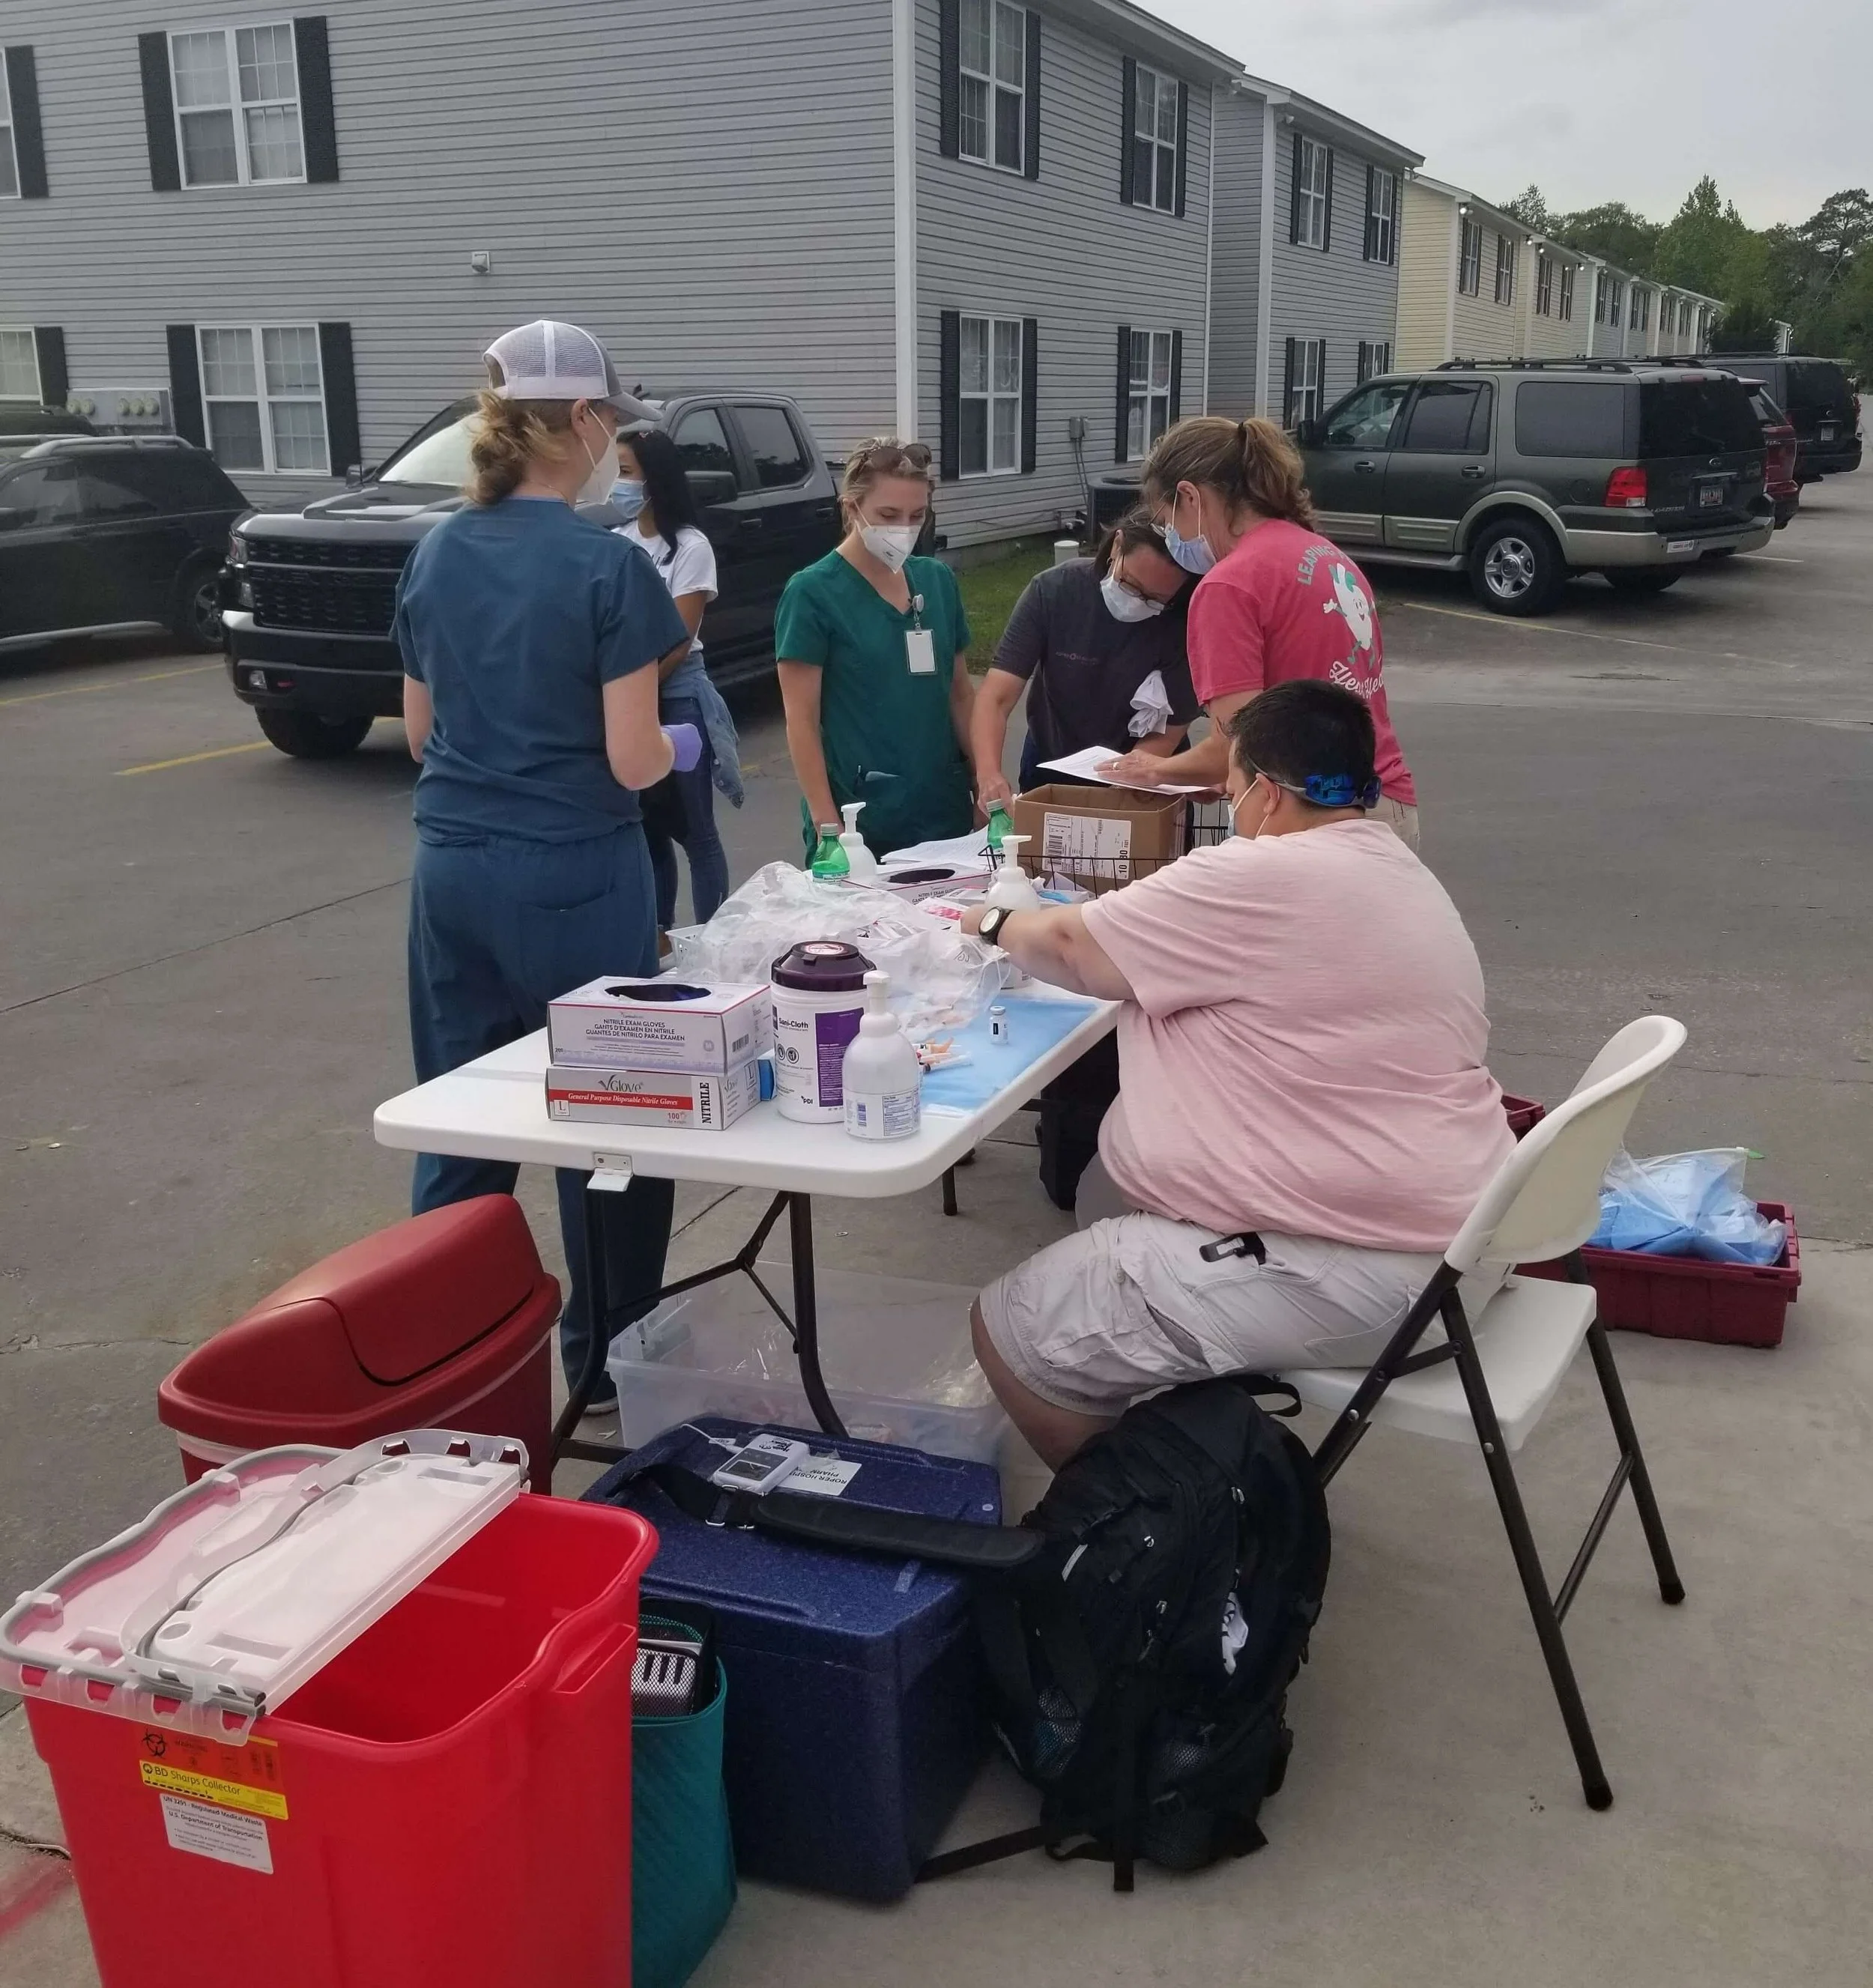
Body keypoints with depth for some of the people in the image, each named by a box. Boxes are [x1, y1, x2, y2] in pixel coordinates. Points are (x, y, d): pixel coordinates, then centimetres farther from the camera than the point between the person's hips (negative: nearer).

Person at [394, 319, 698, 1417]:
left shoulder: (434, 555, 6)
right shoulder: (608, 566, -13)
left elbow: (422, 731, 13)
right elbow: (632, 759, -13)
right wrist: (681, 742, 8)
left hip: (452, 866, 6)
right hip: (572, 875, -6)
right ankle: (604, 1354, 22)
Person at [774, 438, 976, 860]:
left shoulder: (939, 580, 6)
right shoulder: (813, 593, -9)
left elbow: (960, 693, 13)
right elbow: (802, 720, -10)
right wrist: (827, 825, -16)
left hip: (944, 807, 5)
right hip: (858, 819, -5)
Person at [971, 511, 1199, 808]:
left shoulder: (1183, 622, -22)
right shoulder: (1053, 590, -20)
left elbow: (1165, 737, -18)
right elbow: (996, 697, -23)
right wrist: (989, 775, -41)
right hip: (1048, 771, 0)